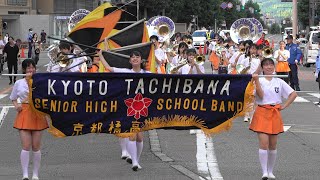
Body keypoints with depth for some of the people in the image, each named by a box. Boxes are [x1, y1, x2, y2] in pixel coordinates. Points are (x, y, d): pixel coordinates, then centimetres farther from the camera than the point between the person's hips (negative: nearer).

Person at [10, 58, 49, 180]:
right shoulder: (19, 83, 8)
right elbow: (13, 98, 19)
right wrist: (16, 105, -3)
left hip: (38, 114, 0)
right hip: (24, 114, 0)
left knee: (36, 146, 4)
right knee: (26, 146, -9)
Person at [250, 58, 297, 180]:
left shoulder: (279, 82, 6)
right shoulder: (259, 81, -2)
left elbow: (293, 94, 7)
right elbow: (260, 95, -17)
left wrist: (284, 106, -1)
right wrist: (256, 81, -24)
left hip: (275, 114, 3)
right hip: (262, 113, -3)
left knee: (273, 145, 8)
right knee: (263, 143, -12)